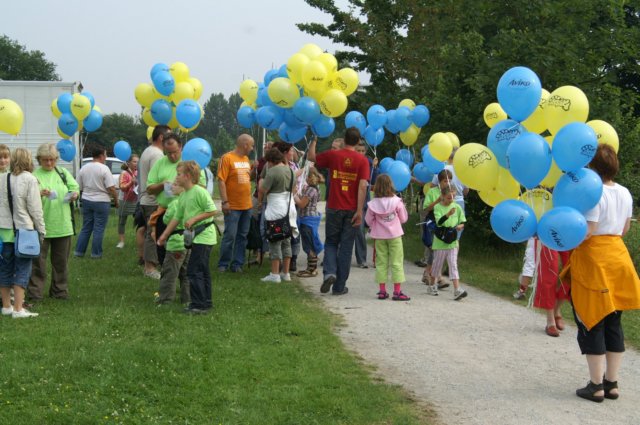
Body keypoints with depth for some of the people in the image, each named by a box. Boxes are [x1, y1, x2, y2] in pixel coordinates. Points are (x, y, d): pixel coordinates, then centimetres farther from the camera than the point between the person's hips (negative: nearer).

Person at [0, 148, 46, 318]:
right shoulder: (29, 179, -9)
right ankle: (18, 309, -4)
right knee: (22, 269, 0)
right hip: (23, 230, -5)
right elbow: (35, 208, -9)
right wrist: (41, 229, 0)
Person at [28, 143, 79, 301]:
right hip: (41, 226, -4)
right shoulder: (34, 175, -3)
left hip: (62, 225, 4)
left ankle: (59, 291, 22)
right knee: (38, 261, -2)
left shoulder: (63, 173, 10)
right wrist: (40, 194, -31)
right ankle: (35, 293, 4)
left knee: (61, 261, 11)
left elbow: (75, 187, 13)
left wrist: (74, 194, -9)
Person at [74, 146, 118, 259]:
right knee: (99, 229, 2)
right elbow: (111, 188, -16)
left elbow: (79, 187, 9)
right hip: (101, 201, -5)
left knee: (86, 228, 14)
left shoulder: (83, 168, 4)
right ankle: (96, 253, 5)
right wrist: (116, 200, -4)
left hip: (86, 200, 5)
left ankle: (79, 251, 14)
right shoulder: (104, 169, -13)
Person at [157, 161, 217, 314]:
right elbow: (177, 218, 18)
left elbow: (212, 210, -19)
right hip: (196, 237, 9)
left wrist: (194, 219, -19)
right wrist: (164, 235, 19)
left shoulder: (199, 192, -15)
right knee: (202, 271, 15)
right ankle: (206, 303, 23)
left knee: (193, 270, -10)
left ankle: (198, 305, -6)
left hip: (204, 236, -9)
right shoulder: (183, 196, 12)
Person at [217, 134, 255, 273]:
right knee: (230, 235, -4)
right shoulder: (227, 158, -10)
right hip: (232, 206, -7)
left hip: (247, 205, 7)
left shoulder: (246, 159, 12)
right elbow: (221, 180, -14)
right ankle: (223, 264, 7)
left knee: (242, 236, 8)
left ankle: (237, 263, 15)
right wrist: (225, 202, -18)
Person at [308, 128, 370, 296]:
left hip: (334, 208, 0)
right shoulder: (362, 160, -5)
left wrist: (314, 140, 28)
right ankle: (339, 286, 9)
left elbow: (311, 156, 13)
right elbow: (362, 186, -12)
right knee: (346, 247, 7)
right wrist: (359, 211, -12)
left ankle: (329, 272, -9)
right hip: (352, 210, 0)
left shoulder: (333, 155, -3)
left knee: (331, 243, 16)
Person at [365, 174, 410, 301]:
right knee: (396, 262, 3)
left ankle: (382, 291, 10)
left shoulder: (373, 204, -9)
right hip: (394, 235, -2)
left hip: (379, 236, 2)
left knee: (381, 262, 9)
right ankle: (397, 292, 1)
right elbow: (403, 219, -2)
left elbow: (369, 220, 1)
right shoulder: (397, 202, -11)